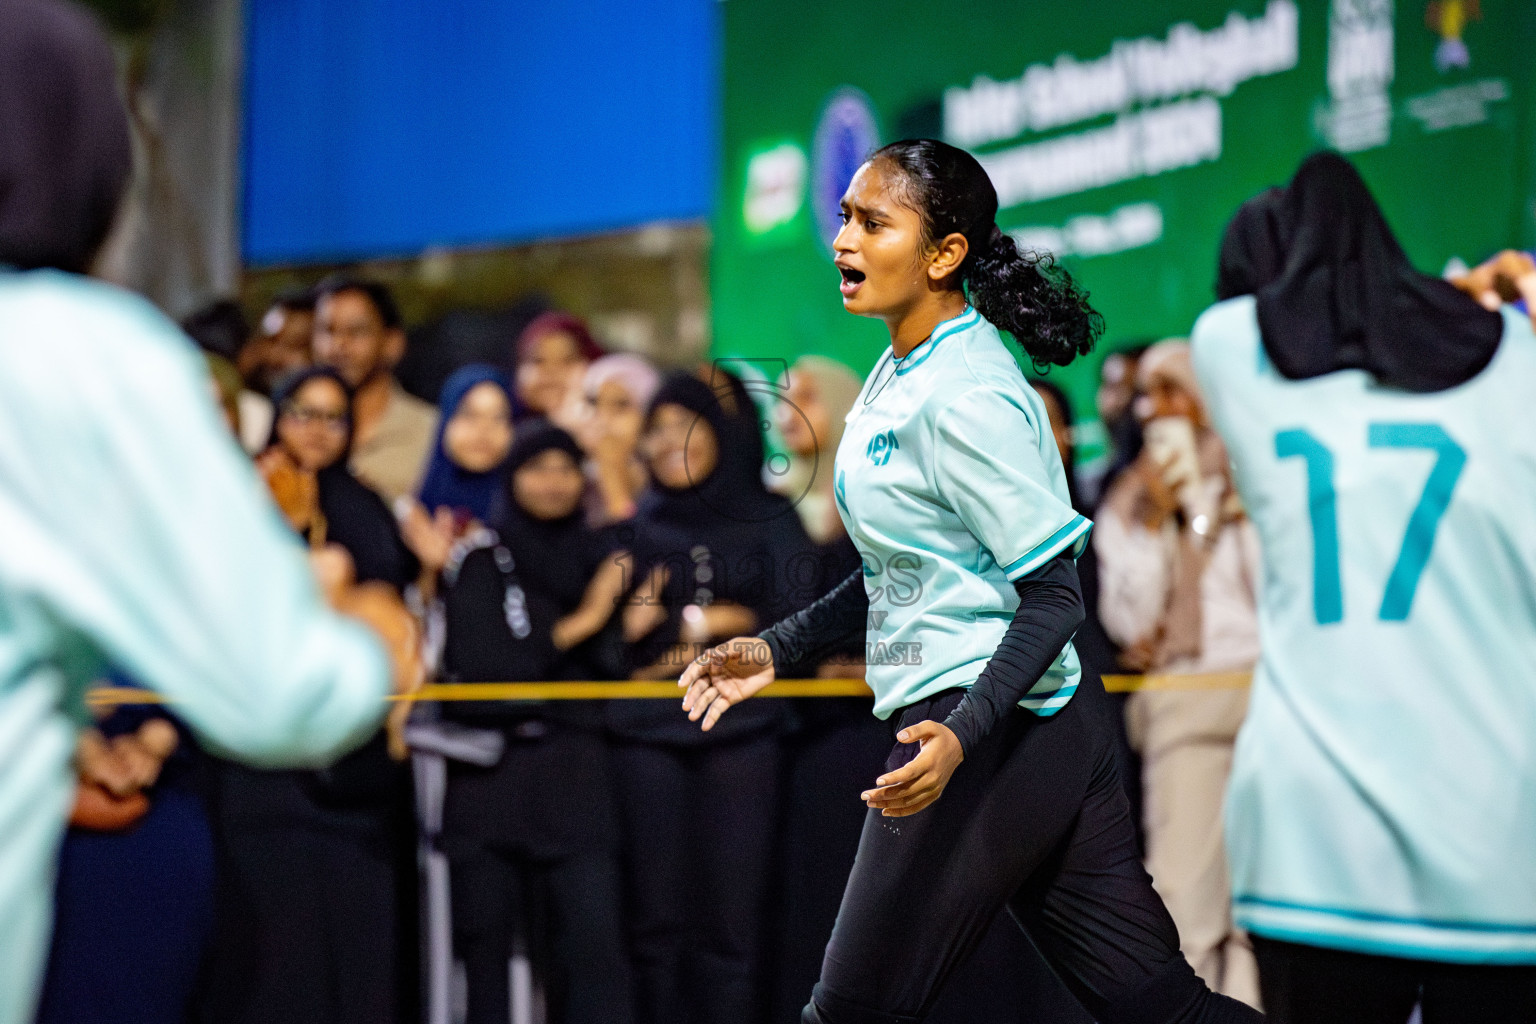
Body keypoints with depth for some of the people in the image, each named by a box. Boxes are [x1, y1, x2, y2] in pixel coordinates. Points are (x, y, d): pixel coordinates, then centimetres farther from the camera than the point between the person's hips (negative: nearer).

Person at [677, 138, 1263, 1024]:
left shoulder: (962, 396, -17)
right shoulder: (903, 371, 12)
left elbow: (1055, 595, -18)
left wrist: (962, 735, -30)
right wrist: (780, 649, 19)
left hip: (990, 740, -10)